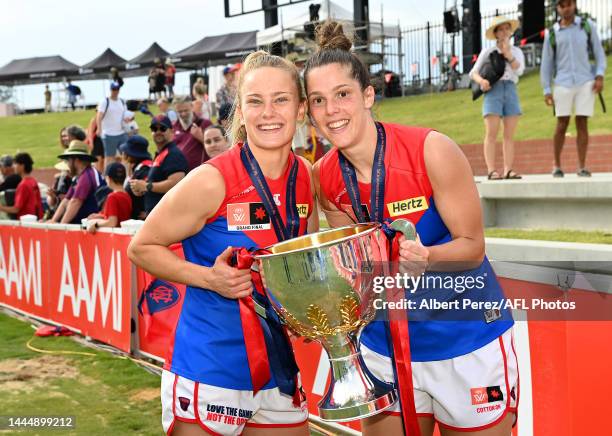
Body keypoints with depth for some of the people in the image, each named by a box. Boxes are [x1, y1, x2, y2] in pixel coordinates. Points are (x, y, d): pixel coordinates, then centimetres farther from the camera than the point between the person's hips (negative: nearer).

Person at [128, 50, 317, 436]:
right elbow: (141, 248, -6)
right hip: (209, 375, -5)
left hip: (278, 372, 5)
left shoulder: (308, 179, 1)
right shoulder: (213, 180, -16)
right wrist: (209, 277, -19)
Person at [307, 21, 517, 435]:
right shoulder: (324, 177, -6)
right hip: (385, 346, 4)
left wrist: (426, 257, -33)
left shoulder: (432, 150, -19)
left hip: (467, 339, -4)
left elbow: (472, 246, -13)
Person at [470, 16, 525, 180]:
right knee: (491, 133, -11)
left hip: (511, 90, 3)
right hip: (493, 90, -3)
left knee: (509, 134, -1)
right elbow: (473, 72, 5)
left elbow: (519, 70, -1)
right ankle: (491, 171, -15)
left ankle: (508, 170, -3)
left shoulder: (517, 52, 16)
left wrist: (508, 55, -11)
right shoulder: (488, 52, 9)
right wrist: (481, 80, -16)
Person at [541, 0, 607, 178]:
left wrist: (600, 76, -6)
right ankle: (557, 165, 12)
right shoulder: (551, 34, 5)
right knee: (562, 125, -2)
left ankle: (582, 168, 3)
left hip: (585, 83, 0)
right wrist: (546, 91, 2)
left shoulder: (588, 25, 5)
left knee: (582, 124, -2)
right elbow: (546, 64, 8)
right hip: (563, 84, 0)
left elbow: (599, 53, 6)